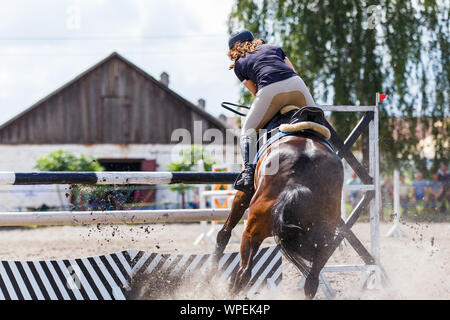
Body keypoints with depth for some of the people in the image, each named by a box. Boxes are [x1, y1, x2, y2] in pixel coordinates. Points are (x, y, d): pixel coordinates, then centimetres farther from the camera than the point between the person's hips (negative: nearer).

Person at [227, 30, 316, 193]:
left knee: (248, 132, 12)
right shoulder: (274, 48, 33)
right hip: (295, 83, 3)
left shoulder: (239, 64, 25)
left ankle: (249, 170, -10)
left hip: (270, 90, -3)